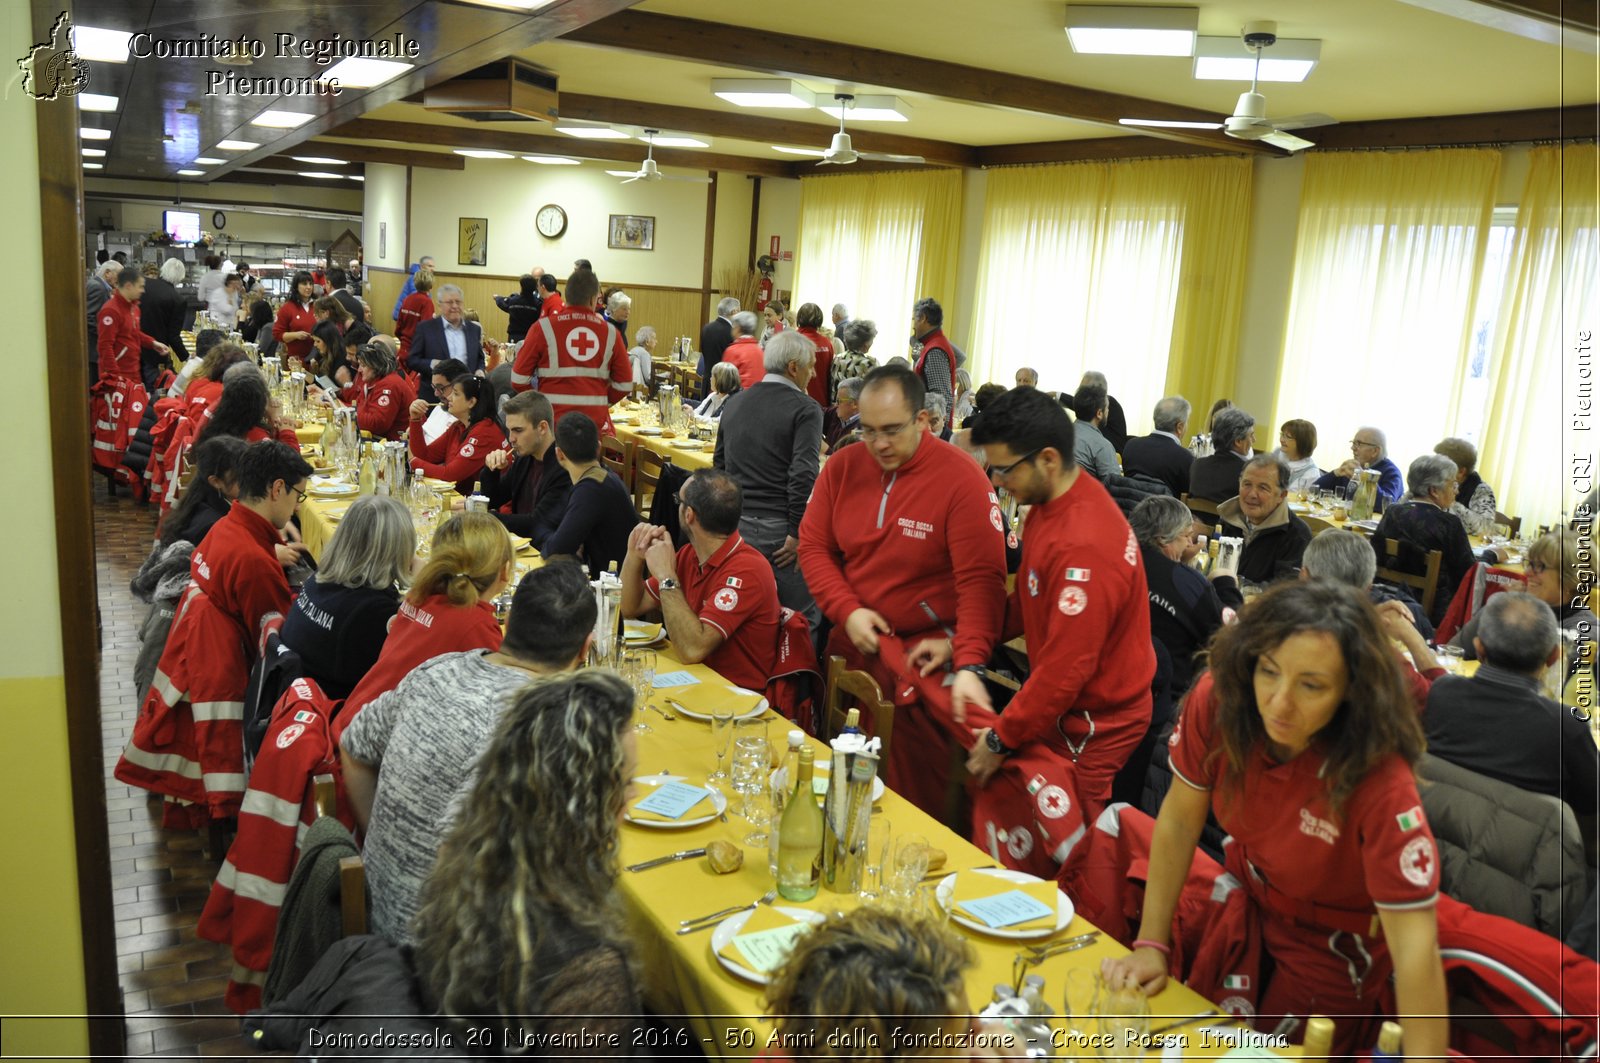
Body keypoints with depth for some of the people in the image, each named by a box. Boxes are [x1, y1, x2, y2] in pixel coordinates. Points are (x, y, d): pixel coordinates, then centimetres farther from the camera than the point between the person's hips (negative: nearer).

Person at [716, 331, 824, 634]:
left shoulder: (734, 403, 12)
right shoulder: (805, 409, -9)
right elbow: (804, 475, -19)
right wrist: (797, 533, -15)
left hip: (735, 525, 7)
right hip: (778, 531, -7)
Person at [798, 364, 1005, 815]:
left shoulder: (962, 478, -13)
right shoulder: (843, 466, 3)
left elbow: (981, 580, -18)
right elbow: (813, 546, 7)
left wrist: (969, 664, -30)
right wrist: (848, 611, -10)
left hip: (924, 649, -4)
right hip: (852, 641, 5)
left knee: (916, 780, -11)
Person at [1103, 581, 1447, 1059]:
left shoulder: (1379, 782, -36)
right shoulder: (1216, 701, -26)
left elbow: (1416, 953, -34)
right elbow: (1179, 819, -13)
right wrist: (1151, 944, -11)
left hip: (1335, 945, -3)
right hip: (1249, 902, 3)